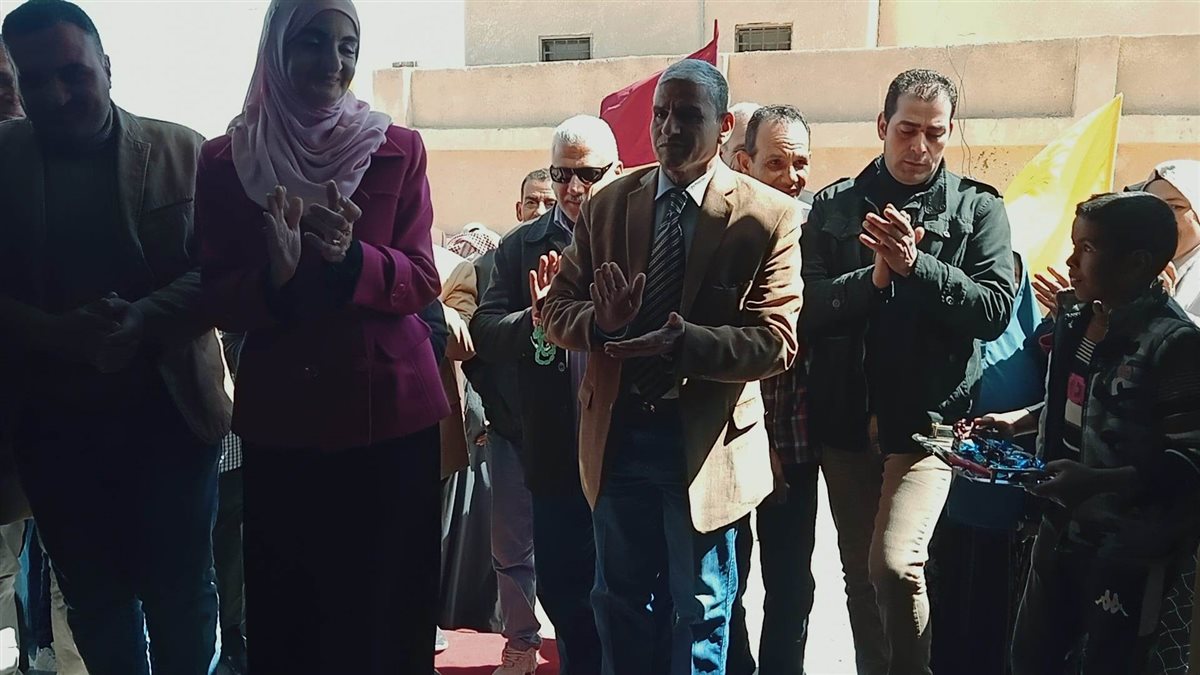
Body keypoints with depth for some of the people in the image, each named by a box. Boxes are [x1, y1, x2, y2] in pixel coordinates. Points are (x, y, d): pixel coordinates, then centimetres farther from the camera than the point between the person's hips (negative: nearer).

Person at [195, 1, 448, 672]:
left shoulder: (398, 150, 2)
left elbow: (423, 281, -2)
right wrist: (275, 277, -20)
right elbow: (219, 301, 1)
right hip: (279, 415, 1)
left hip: (391, 408, 0)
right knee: (288, 613, 7)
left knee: (391, 605, 7)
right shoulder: (224, 162, 4)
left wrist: (351, 259, -21)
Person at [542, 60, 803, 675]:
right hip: (617, 433, 3)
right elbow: (557, 310, 2)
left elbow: (775, 342, -14)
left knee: (702, 613, 15)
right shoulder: (607, 204, 2)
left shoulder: (769, 218, -8)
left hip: (704, 441, -3)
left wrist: (682, 343, -30)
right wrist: (601, 322, -21)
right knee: (618, 601, 20)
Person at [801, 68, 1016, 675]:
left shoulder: (979, 208, 3)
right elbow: (808, 305, -3)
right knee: (858, 567, 14)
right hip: (844, 416, 3)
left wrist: (915, 265, -20)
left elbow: (995, 309, -9)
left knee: (895, 562, -17)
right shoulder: (834, 205, 6)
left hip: (927, 416, -3)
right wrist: (873, 278, -19)